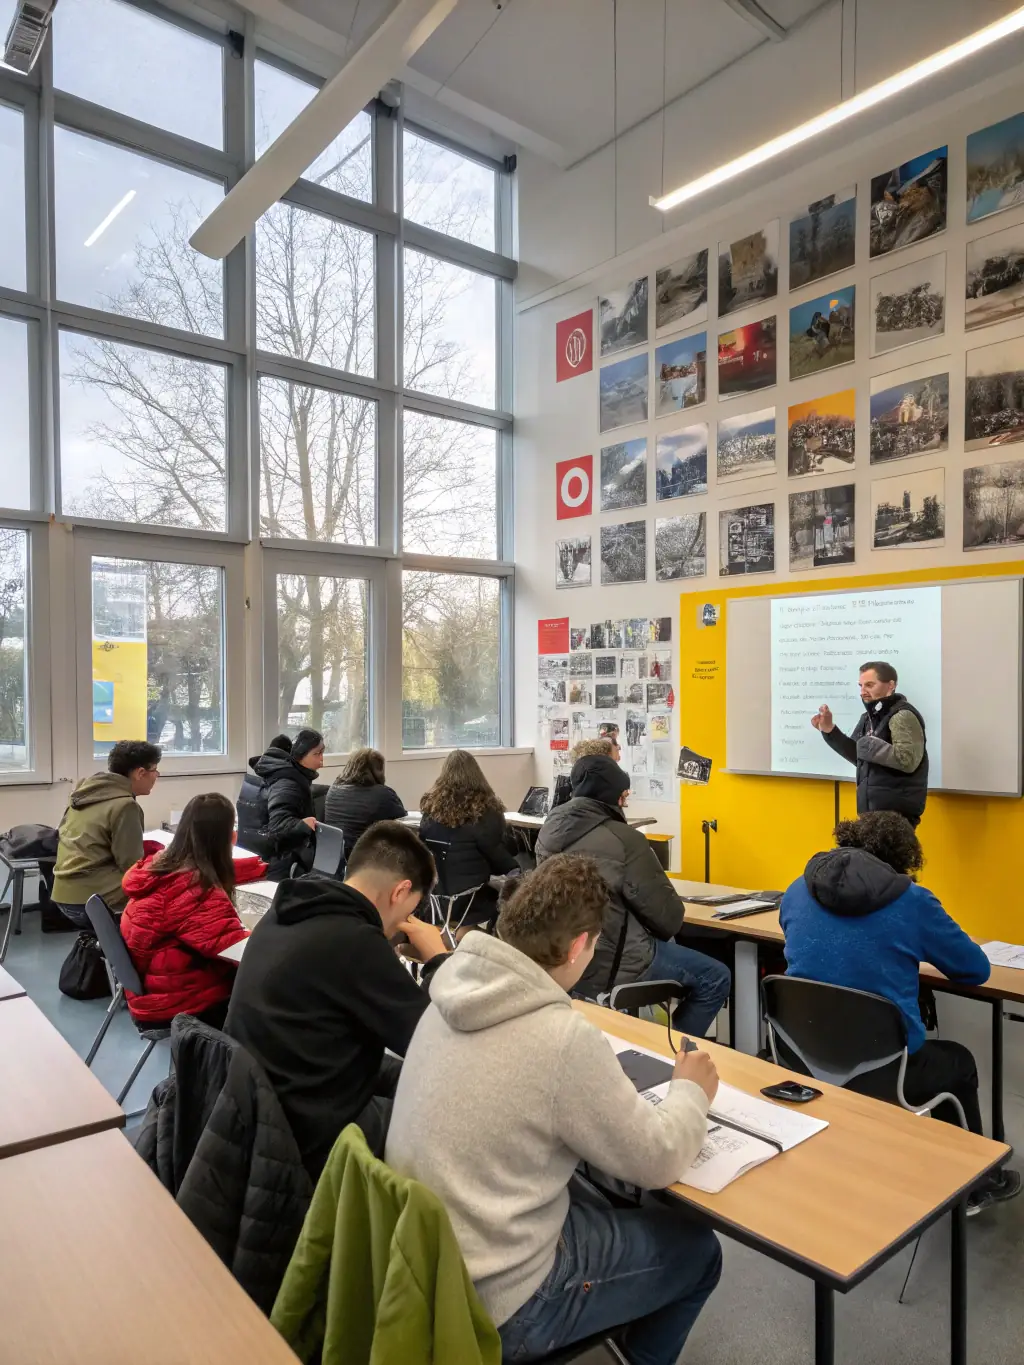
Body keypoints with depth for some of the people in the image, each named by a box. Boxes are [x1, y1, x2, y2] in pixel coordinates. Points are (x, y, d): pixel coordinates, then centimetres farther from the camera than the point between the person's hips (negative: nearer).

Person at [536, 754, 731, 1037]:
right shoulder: (624, 839, -20)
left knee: (668, 949, 29)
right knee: (716, 979, 7)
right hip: (608, 968, -8)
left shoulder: (549, 829, 2)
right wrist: (663, 931, 9)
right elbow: (669, 919, -14)